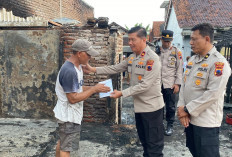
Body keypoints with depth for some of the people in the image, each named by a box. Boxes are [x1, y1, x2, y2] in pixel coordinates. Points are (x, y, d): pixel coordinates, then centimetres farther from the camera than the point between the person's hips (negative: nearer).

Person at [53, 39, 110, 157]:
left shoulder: (76, 66, 4)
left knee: (62, 142, 25)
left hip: (68, 114, 10)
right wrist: (94, 89, -21)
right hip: (69, 116, -10)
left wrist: (95, 88, -2)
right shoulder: (69, 71, -28)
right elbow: (73, 98, -26)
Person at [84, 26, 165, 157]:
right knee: (144, 140, 23)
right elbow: (115, 68, 9)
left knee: (154, 145, 7)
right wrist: (94, 69, 1)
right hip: (139, 106, 8)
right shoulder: (132, 58, 7)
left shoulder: (152, 58, -19)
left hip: (152, 107, -8)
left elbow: (145, 85, -25)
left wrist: (122, 93, -24)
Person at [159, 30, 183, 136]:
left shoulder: (176, 52, 2)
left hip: (170, 84, -2)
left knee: (170, 106, 5)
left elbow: (179, 69, 1)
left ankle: (170, 125, 22)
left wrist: (177, 84, -6)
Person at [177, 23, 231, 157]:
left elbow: (213, 94, -21)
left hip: (206, 122, -7)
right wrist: (182, 108, -4)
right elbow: (184, 84, 7)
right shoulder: (193, 59, 9)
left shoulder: (219, 63, -15)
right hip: (189, 118, 7)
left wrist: (187, 109, -16)